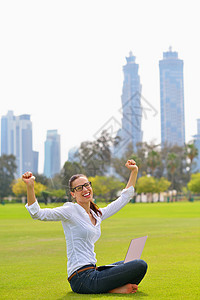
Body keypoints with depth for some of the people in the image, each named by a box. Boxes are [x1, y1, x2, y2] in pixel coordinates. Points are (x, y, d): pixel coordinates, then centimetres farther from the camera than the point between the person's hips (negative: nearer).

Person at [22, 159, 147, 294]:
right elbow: (37, 213, -19)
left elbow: (124, 198, 26)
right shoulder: (71, 210, -7)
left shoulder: (97, 215, 15)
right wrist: (30, 187, -33)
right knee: (140, 265, -13)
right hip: (82, 278, -9)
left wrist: (134, 172, 25)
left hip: (92, 271, 9)